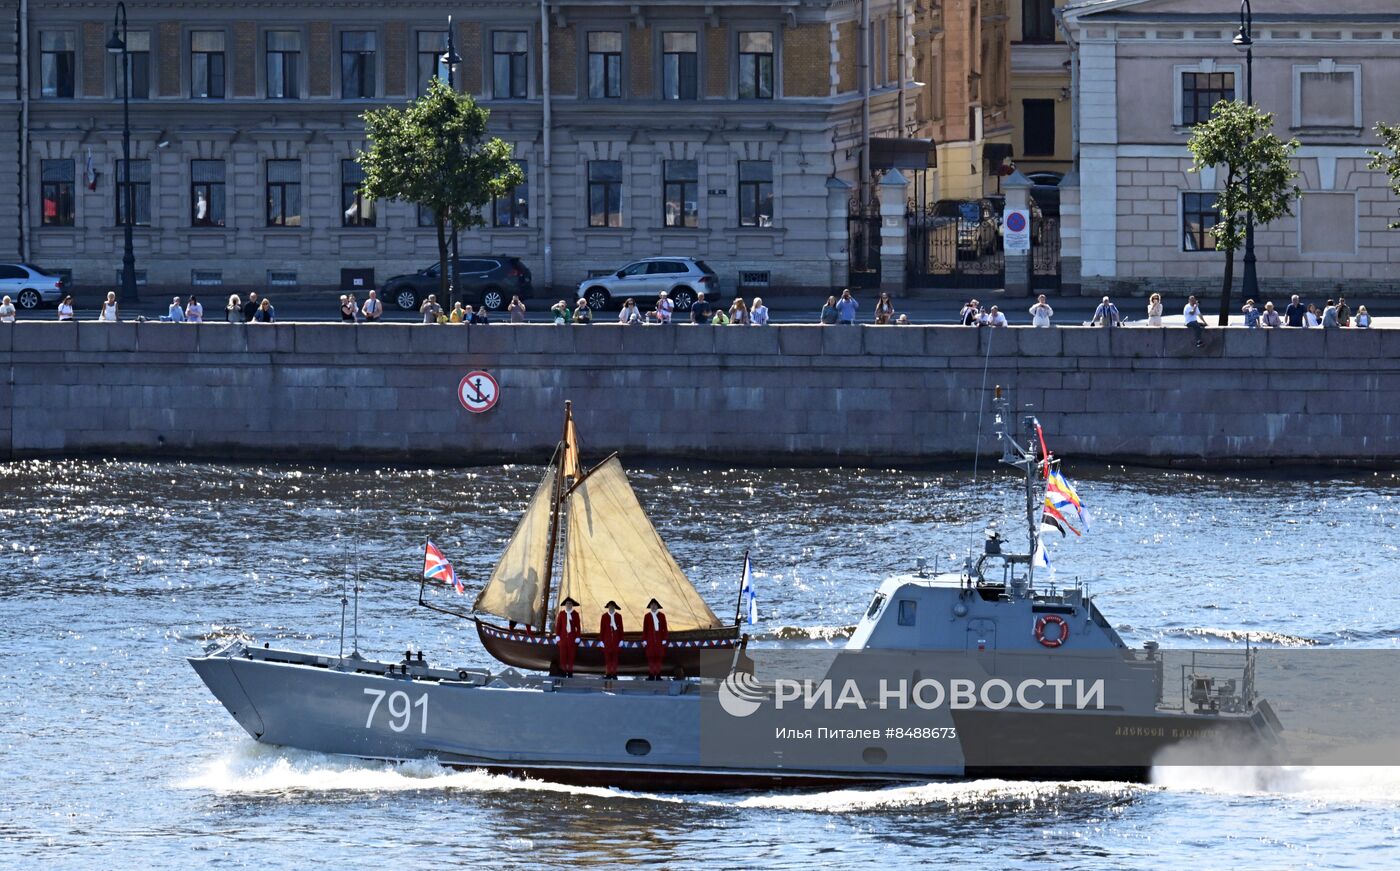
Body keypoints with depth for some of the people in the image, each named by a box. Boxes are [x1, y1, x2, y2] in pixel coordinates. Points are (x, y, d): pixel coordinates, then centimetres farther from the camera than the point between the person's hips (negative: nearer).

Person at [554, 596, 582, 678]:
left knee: (571, 655, -1)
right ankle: (563, 671, 3)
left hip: (572, 637, -1)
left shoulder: (575, 614, 3)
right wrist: (557, 636, -1)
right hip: (563, 636, 1)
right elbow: (558, 625, 6)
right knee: (563, 654, -2)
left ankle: (570, 671, 4)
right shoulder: (561, 613, 5)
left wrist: (578, 637, -3)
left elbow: (578, 626, 3)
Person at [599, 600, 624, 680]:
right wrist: (601, 640, -1)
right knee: (607, 656, -2)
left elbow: (621, 628, 6)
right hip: (607, 639, 0)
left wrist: (621, 640, 2)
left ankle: (614, 673, 2)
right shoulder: (604, 616, 3)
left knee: (615, 657, 0)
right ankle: (608, 673, 0)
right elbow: (602, 628, 3)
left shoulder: (618, 616, 5)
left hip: (615, 639, 0)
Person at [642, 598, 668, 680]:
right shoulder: (647, 616, 5)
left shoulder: (661, 616, 6)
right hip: (650, 639, -1)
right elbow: (644, 629, 4)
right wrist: (644, 640, -1)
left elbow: (664, 628, 5)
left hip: (659, 639, 1)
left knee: (659, 657, -1)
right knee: (651, 657, -3)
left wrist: (664, 640, -1)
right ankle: (651, 675, -2)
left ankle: (658, 675, 3)